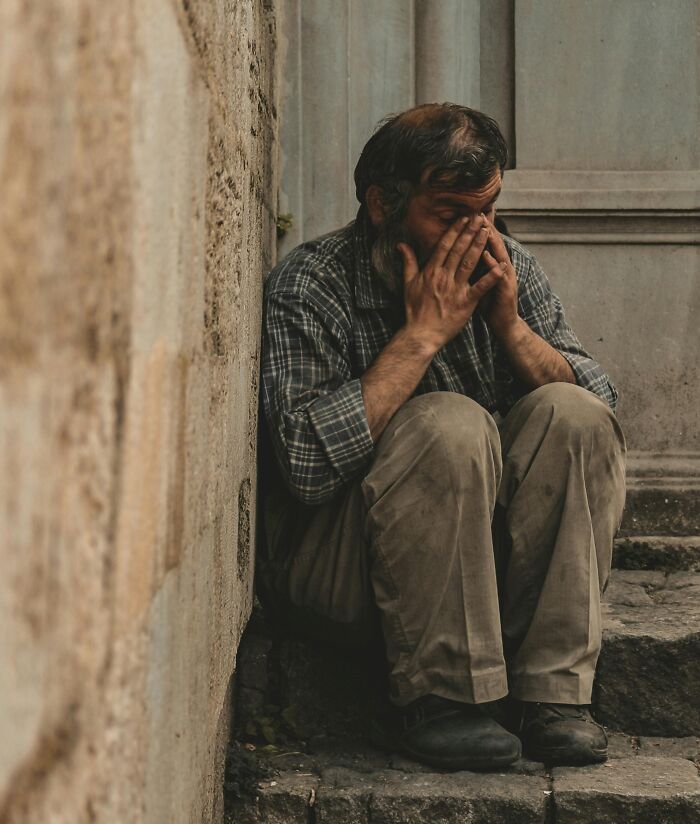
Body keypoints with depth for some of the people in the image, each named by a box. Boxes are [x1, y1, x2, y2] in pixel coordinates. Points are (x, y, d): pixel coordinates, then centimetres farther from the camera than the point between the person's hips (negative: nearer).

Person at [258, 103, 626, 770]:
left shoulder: (507, 270, 2)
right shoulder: (307, 288, -14)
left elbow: (599, 407, -1)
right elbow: (311, 465, -27)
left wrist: (509, 324, -16)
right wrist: (423, 333, -24)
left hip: (490, 554, 5)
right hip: (337, 563, -5)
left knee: (569, 413, -18)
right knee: (450, 423, -30)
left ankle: (553, 693, -18)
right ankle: (435, 703, -20)